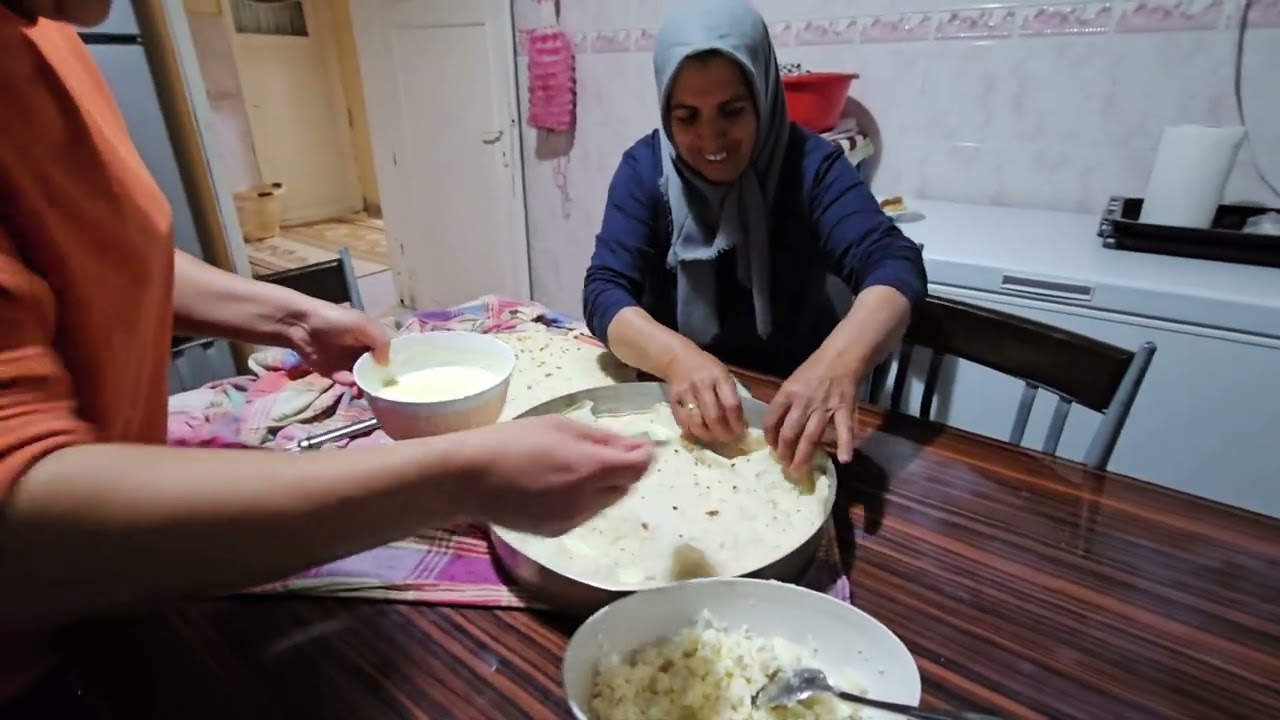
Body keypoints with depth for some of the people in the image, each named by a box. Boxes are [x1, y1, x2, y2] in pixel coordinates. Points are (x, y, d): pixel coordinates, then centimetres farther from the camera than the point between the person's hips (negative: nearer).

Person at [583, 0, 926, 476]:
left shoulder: (808, 164, -12)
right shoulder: (645, 167, -7)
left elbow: (892, 264, -25)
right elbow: (605, 291, -17)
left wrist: (841, 361, -46)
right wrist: (677, 356, -37)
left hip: (791, 405, -1)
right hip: (675, 398, 1)